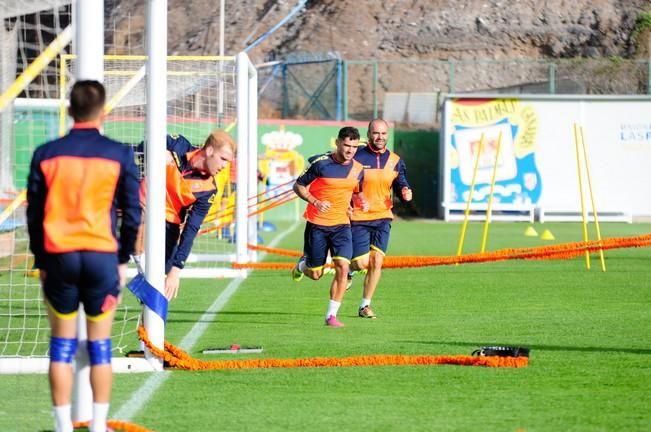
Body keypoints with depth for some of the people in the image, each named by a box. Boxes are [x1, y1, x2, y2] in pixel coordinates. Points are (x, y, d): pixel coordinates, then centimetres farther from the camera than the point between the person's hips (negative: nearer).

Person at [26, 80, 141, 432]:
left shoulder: (46, 155, 1)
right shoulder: (119, 155, -2)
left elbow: (34, 214, 5)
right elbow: (131, 212, 1)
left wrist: (40, 261, 13)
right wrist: (123, 260, 12)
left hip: (58, 257, 1)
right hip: (102, 257, -1)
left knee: (62, 345, 8)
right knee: (99, 345, 7)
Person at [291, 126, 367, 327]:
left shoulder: (358, 169, 3)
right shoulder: (320, 163, -11)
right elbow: (298, 186, -4)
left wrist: (361, 201, -3)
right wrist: (315, 202, -20)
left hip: (341, 224, 3)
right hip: (317, 224, -3)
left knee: (342, 268, -15)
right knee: (315, 274, 4)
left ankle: (332, 315, -5)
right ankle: (303, 263, 42)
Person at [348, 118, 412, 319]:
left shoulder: (394, 160, 5)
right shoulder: (357, 157, -8)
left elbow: (400, 185, 14)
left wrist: (405, 193, -9)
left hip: (382, 218, 3)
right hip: (358, 218, -3)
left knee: (376, 261, -4)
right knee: (362, 263, -9)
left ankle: (365, 305, 8)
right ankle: (349, 270, 30)